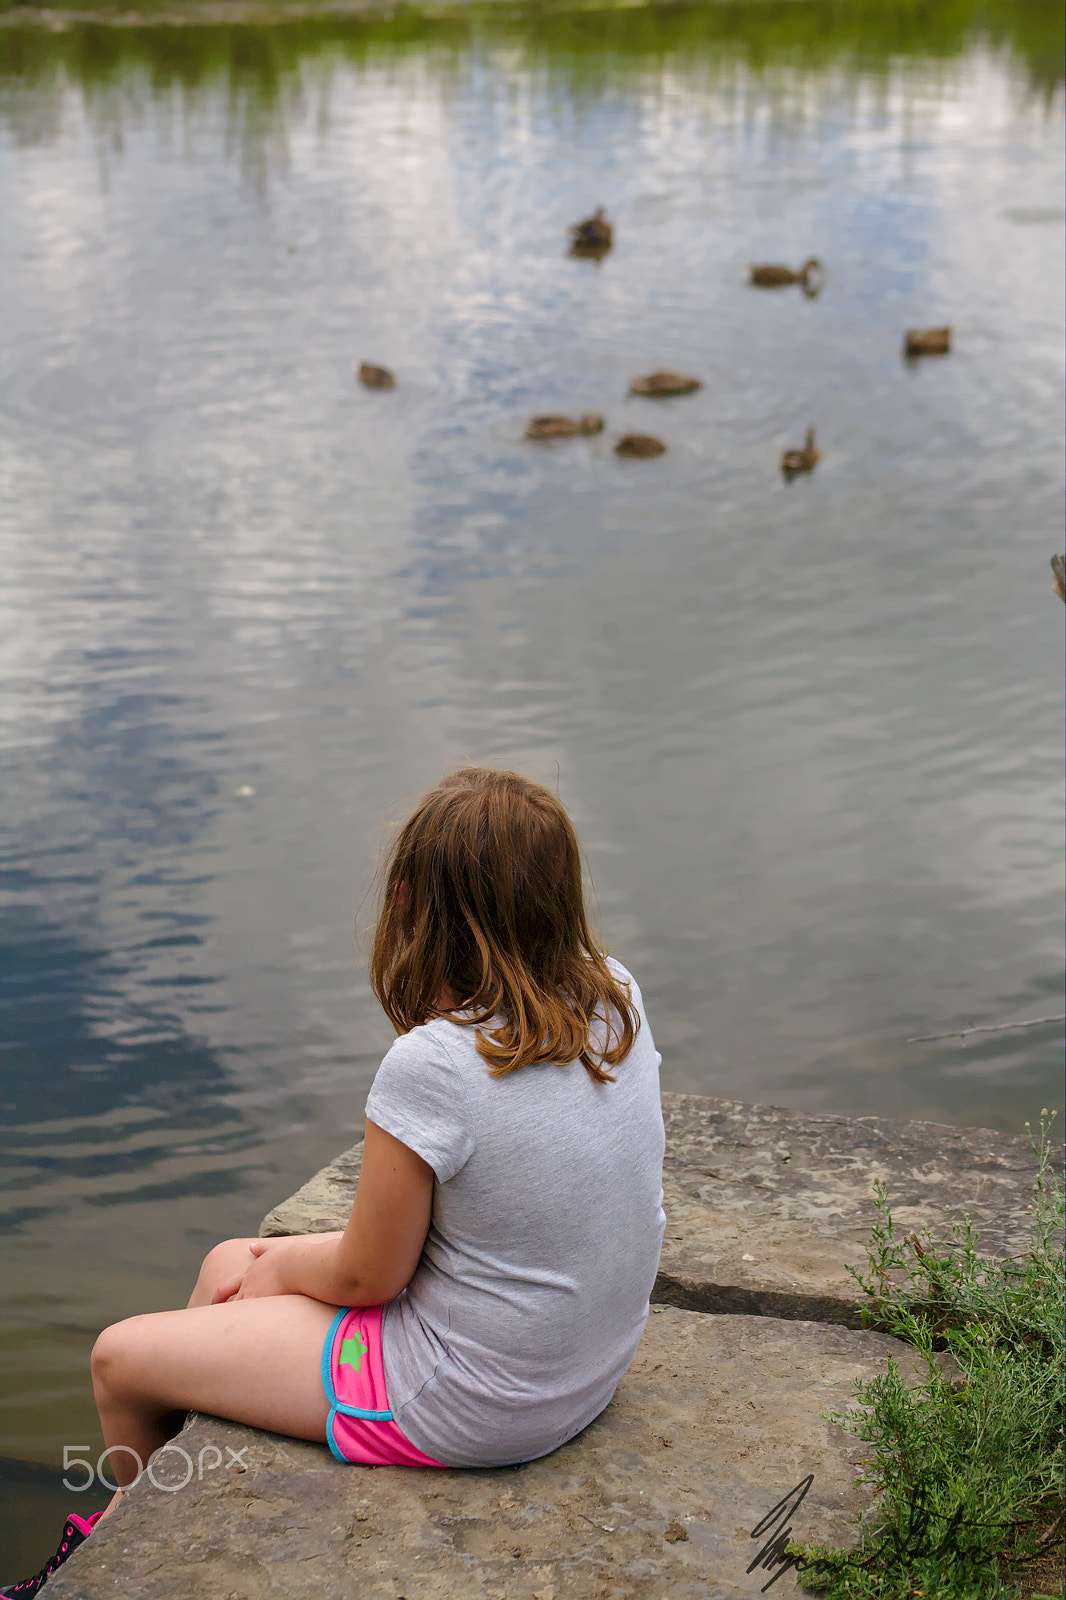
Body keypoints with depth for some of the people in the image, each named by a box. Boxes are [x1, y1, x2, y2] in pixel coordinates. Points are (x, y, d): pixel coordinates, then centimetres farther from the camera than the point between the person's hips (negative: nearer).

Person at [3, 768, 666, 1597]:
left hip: (468, 1408, -8)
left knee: (121, 1358, 10)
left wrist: (285, 1264, 3)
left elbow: (368, 1276, -16)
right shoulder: (618, 1001, -9)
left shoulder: (431, 1066, -31)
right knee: (226, 1262, 24)